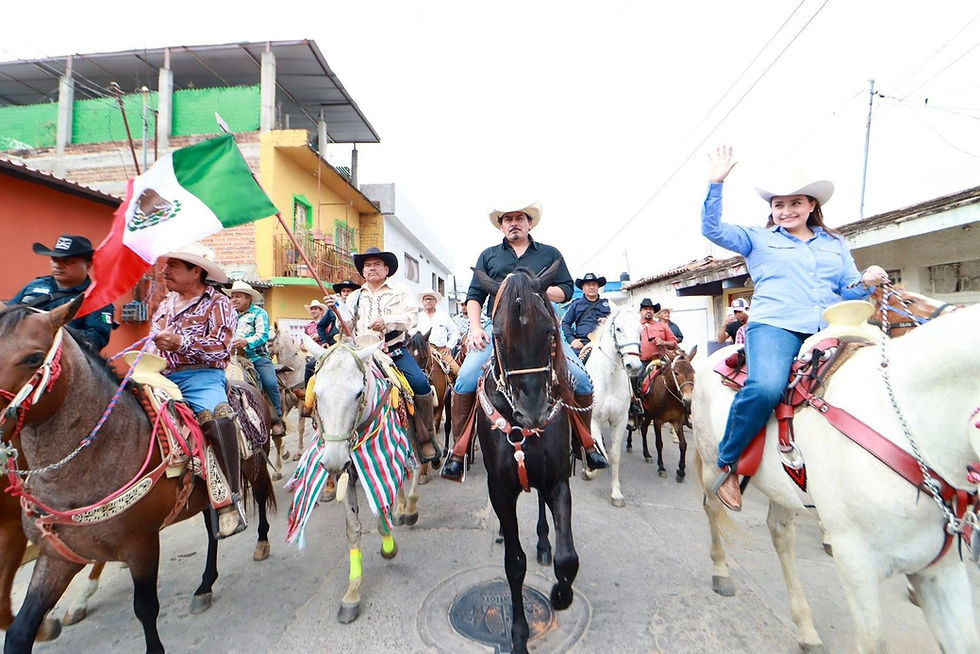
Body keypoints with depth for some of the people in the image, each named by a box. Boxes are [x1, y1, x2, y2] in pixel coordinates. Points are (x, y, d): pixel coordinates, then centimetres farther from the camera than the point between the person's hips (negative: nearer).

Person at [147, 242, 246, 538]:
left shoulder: (217, 303, 1)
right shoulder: (166, 303, 23)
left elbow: (221, 347, -10)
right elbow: (153, 343, 31)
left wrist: (181, 342, -20)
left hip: (201, 377, -8)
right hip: (163, 377, 8)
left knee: (217, 415, -36)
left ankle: (232, 500, -30)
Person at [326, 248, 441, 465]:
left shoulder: (401, 291, 12)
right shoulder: (354, 297, 22)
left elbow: (412, 317, -2)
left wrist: (387, 321, -18)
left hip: (395, 351, -3)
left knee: (420, 383, -23)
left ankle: (426, 437, -8)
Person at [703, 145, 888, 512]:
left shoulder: (835, 244, 26)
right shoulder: (757, 239, 17)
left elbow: (848, 292, 23)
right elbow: (712, 229, 5)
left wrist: (867, 282, 1)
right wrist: (715, 185, -3)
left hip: (829, 330, 5)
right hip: (775, 325, -4)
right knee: (766, 388, -34)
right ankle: (727, 464, -16)